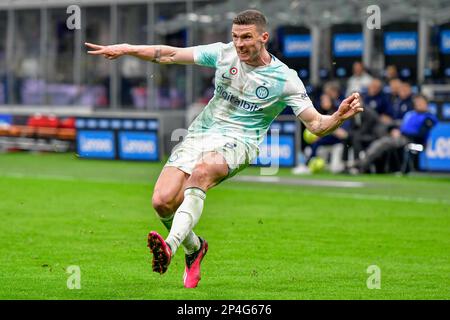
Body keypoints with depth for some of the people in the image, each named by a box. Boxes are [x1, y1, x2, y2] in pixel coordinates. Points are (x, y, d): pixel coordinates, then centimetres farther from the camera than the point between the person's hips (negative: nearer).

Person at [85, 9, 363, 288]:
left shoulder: (285, 79, -4)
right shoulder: (224, 53, 5)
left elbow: (316, 125, -5)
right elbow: (171, 55, 8)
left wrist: (340, 116, -26)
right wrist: (126, 49, -1)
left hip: (237, 141, -4)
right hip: (199, 134, 4)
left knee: (201, 171, -39)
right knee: (163, 201, -16)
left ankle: (171, 246, -55)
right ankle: (194, 247, 16)